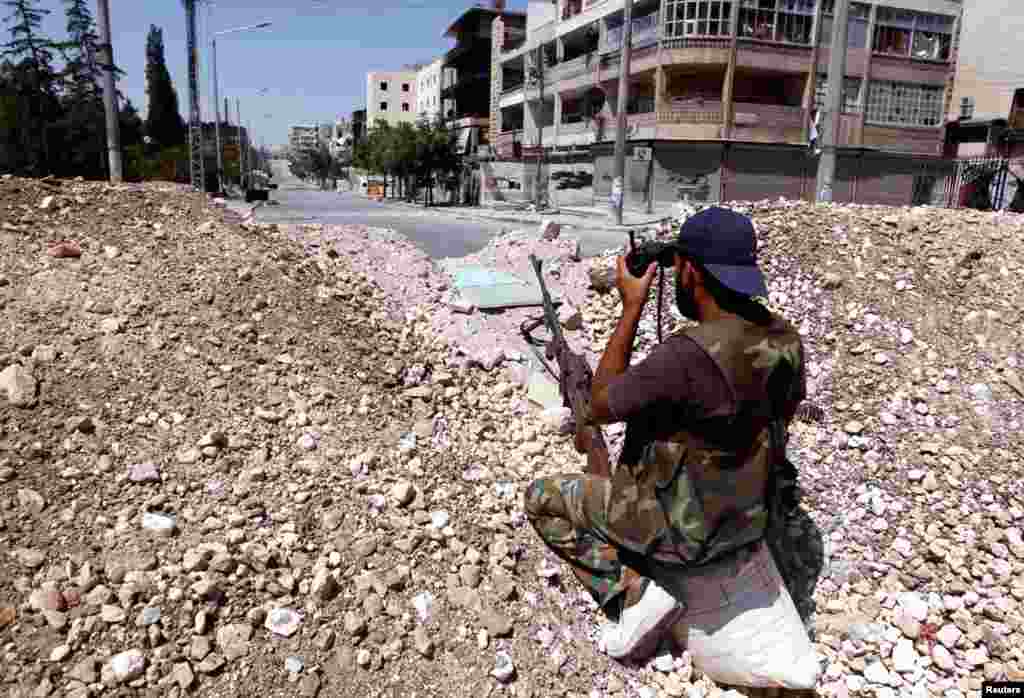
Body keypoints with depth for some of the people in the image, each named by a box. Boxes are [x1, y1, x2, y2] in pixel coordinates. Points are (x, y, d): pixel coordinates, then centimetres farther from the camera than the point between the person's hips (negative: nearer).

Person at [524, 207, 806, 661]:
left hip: (682, 530, -7)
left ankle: (632, 593, -1)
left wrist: (631, 307, -16)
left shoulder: (688, 355, -33)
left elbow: (600, 404, -18)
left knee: (542, 499, 10)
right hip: (750, 521, 8)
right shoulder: (786, 341, -9)